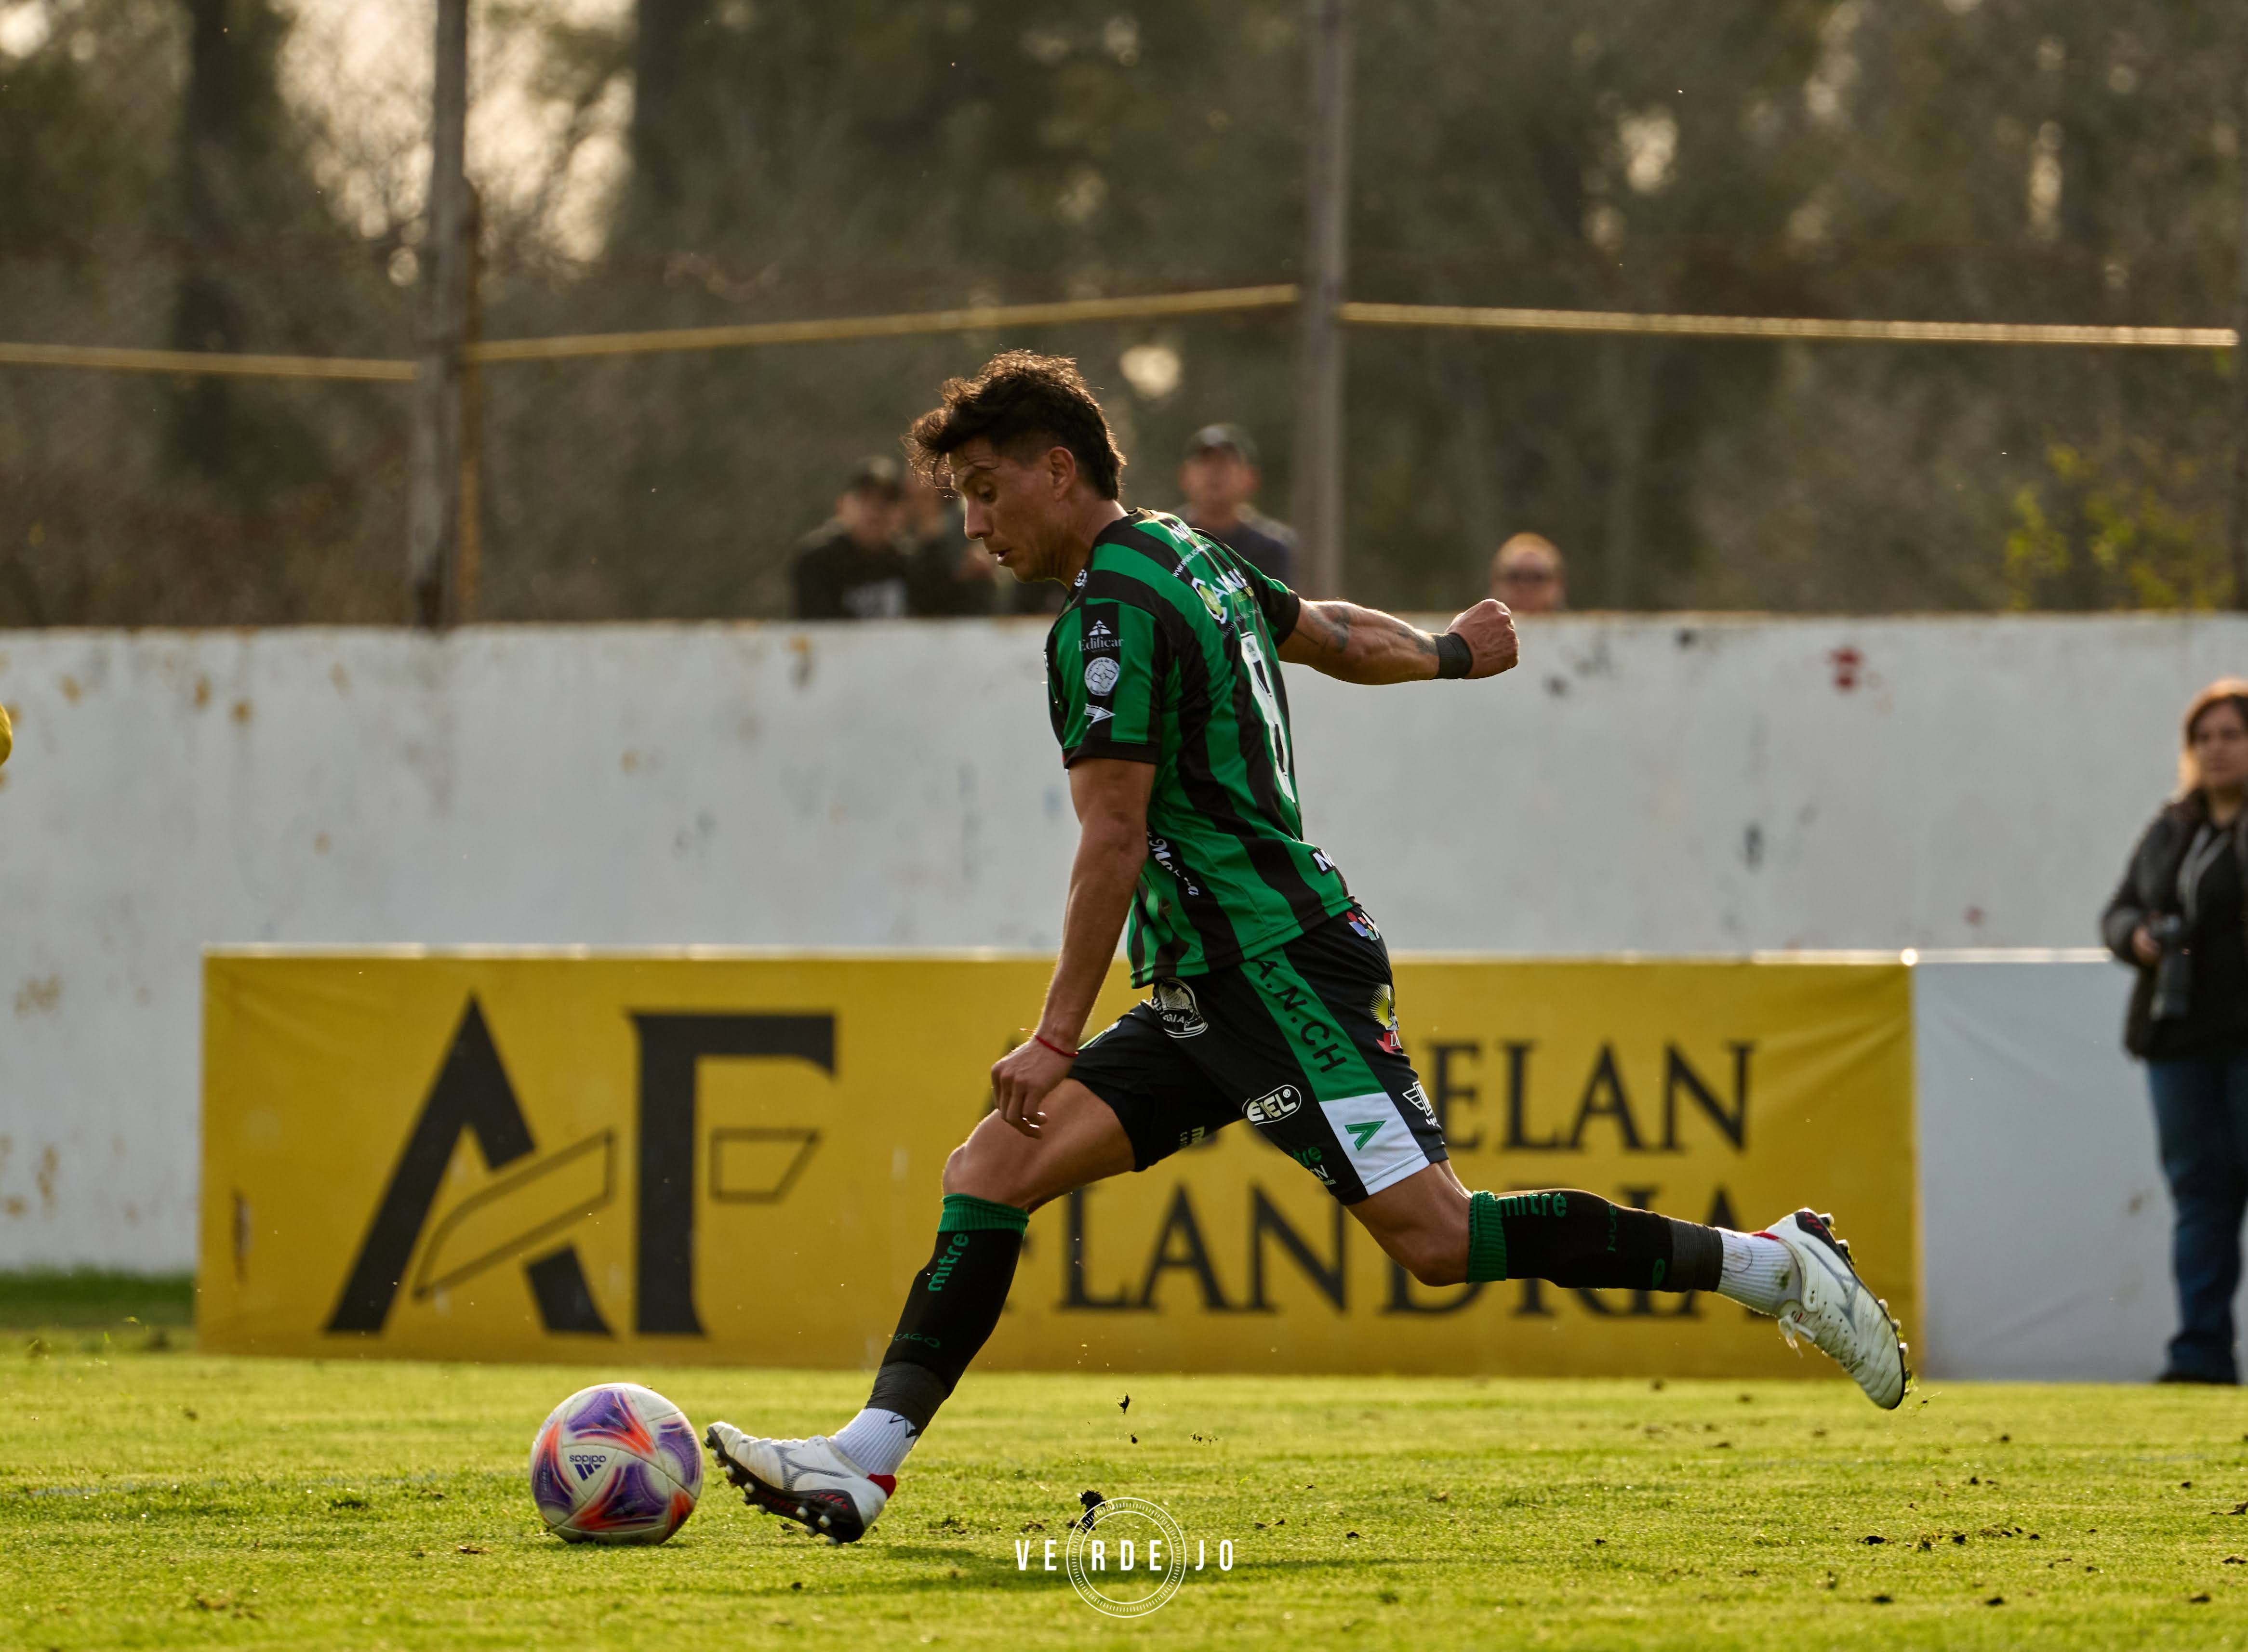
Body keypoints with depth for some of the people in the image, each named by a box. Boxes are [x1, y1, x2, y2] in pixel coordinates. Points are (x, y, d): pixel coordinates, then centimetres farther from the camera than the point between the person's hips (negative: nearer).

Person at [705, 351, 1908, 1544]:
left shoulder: (1112, 615, -13)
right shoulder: (1191, 560, 15)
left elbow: (1114, 840, -18)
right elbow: (1337, 636, 32)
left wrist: (1057, 1036, -19)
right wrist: (1450, 654, 52)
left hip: (1278, 972, -11)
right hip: (1210, 995, 11)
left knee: (1437, 1238, -16)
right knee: (991, 1168, 1)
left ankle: (1772, 1265, -7)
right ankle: (865, 1461, -7)